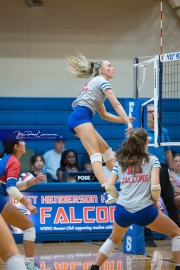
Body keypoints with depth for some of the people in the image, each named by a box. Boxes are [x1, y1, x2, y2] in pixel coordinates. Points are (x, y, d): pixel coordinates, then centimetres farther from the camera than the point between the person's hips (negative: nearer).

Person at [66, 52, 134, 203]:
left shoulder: (96, 83, 30)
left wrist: (123, 119, 21)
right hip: (81, 117, -10)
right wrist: (129, 122, -8)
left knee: (106, 150, 13)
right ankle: (110, 192, -34)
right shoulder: (101, 81, 2)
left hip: (77, 119, 10)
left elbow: (104, 115, 30)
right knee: (96, 155, -22)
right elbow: (116, 104, -6)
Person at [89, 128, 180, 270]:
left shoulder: (120, 162, 15)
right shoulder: (152, 160, 6)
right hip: (144, 210, -4)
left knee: (114, 239, 32)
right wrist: (155, 202, 10)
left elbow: (108, 186, 7)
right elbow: (155, 185, -7)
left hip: (122, 210, 4)